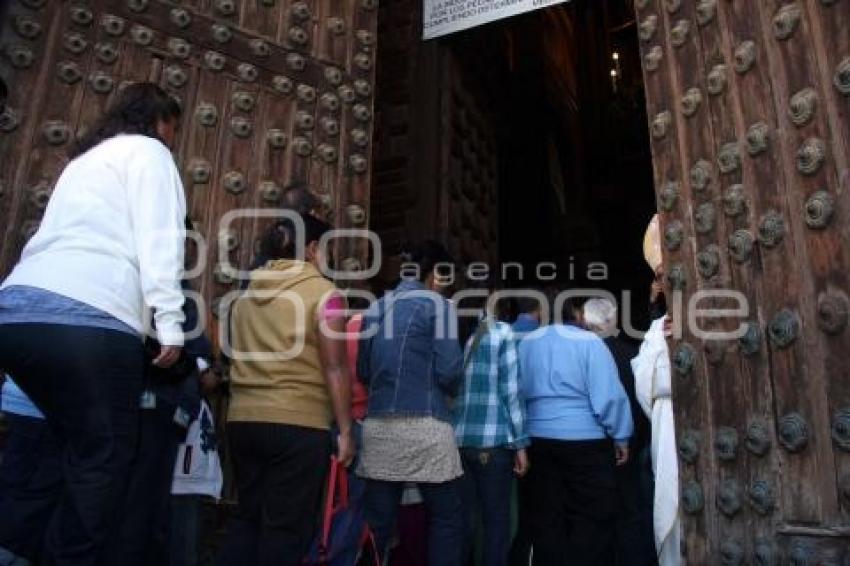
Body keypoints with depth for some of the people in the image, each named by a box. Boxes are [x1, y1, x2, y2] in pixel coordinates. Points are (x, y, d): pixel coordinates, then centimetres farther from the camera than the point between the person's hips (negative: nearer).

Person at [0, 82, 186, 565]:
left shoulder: (86, 158, 33)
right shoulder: (148, 150, 9)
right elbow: (158, 237, -5)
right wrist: (170, 321, -11)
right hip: (85, 315, -8)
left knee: (83, 452, 17)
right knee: (105, 458, 0)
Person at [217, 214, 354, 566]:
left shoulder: (247, 295, 14)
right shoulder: (322, 293, -6)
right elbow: (334, 368, -11)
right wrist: (345, 429, -7)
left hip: (243, 419, 7)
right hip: (298, 423, -6)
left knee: (248, 517, 18)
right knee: (286, 527, 2)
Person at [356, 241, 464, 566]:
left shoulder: (375, 309, 15)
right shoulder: (436, 304, -3)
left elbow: (363, 371, 16)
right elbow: (448, 369, -10)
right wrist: (450, 392, 11)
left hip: (378, 426, 6)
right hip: (424, 426, -5)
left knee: (378, 520, 9)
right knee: (446, 518, 6)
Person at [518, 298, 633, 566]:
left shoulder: (525, 344, 6)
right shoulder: (588, 341, -9)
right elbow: (609, 395, -11)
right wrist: (620, 435, 0)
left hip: (538, 439, 5)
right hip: (584, 440, -5)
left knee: (547, 517, 13)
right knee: (592, 518, 8)